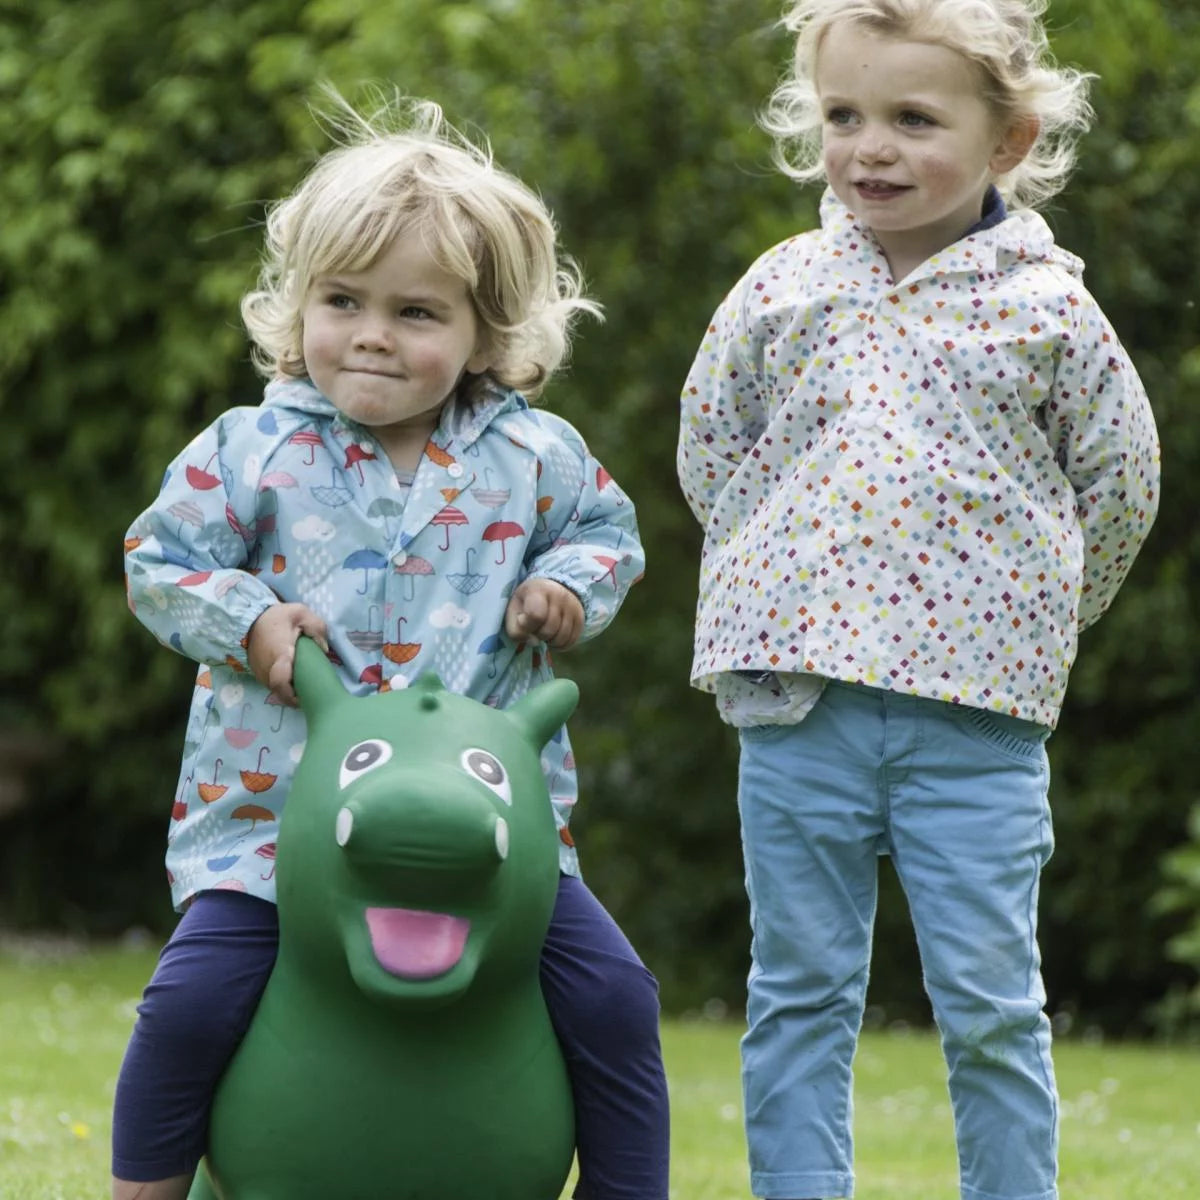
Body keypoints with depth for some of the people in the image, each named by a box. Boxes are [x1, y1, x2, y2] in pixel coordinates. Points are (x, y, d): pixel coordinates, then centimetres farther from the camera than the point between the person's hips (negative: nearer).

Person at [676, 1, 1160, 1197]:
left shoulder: (1045, 306, -1)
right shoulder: (781, 289, 4)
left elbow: (1122, 480, 9)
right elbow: (708, 453, 16)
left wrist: (1033, 620, 11)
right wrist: (792, 580, 10)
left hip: (977, 710, -2)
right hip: (798, 698, 2)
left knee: (990, 1006, 1)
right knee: (799, 996, 7)